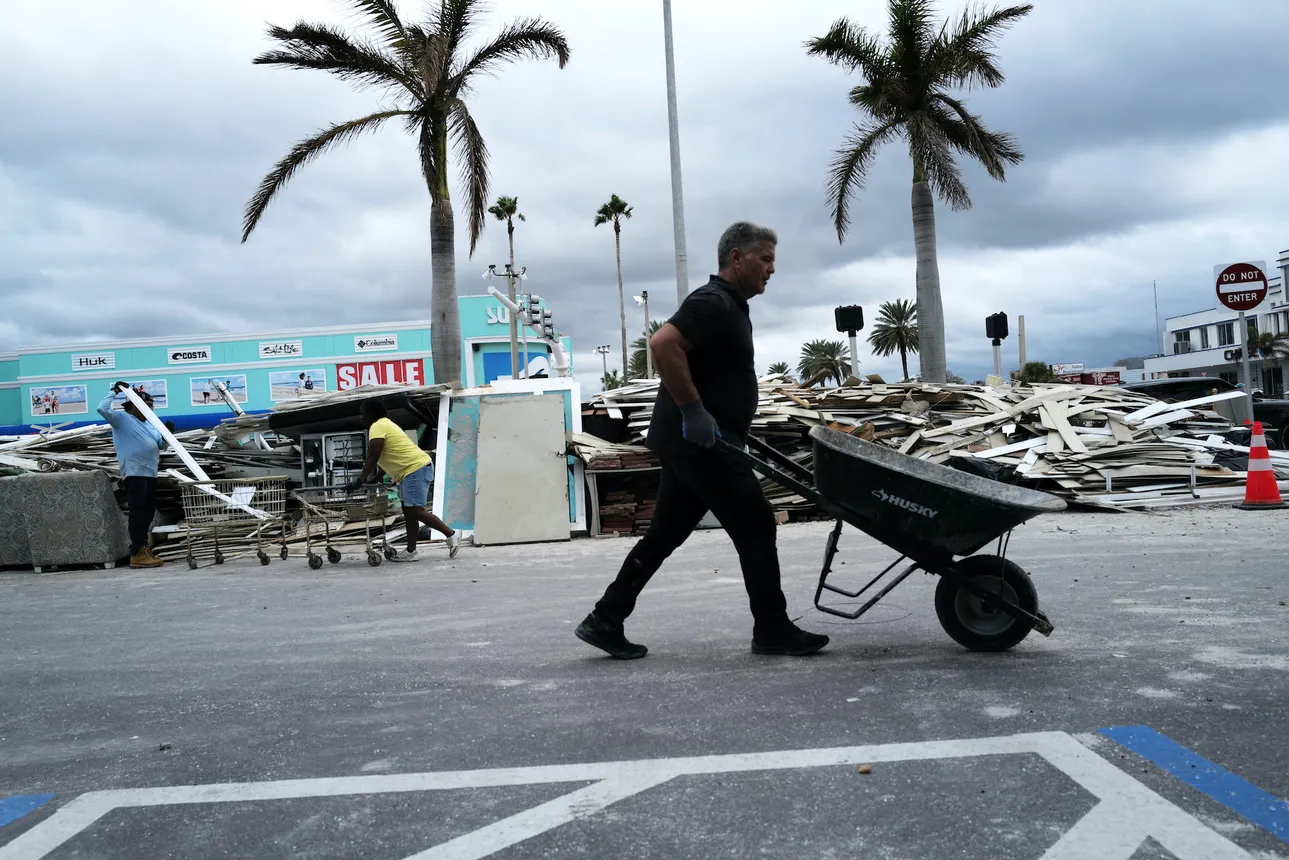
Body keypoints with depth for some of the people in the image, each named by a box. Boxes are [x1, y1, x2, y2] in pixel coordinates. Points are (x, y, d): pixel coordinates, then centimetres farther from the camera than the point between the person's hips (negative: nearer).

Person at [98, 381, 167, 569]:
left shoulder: (148, 424, 23)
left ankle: (143, 548, 21)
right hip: (134, 473, -8)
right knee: (138, 511, -12)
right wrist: (114, 391, -8)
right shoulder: (121, 419, 1)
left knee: (148, 512, 12)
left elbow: (161, 445, 23)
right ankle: (137, 554, -13)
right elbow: (102, 409, -15)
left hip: (150, 474, 8)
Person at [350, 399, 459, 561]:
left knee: (415, 511, -13)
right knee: (409, 511, 10)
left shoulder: (377, 427, -8)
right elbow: (384, 458, 30)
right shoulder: (385, 425, 24)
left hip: (416, 469, -11)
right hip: (415, 469, 11)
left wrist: (360, 480, -11)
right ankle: (411, 552, 11)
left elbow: (373, 458, -14)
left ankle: (452, 534, -8)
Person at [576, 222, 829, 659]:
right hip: (700, 441, -10)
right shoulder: (713, 303, -13)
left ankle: (606, 621, 16)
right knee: (755, 526, -2)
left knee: (666, 533, 12)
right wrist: (693, 411, -25)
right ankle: (772, 631, 9)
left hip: (691, 443, 10)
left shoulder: (729, 306, 20)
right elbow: (663, 344, -27)